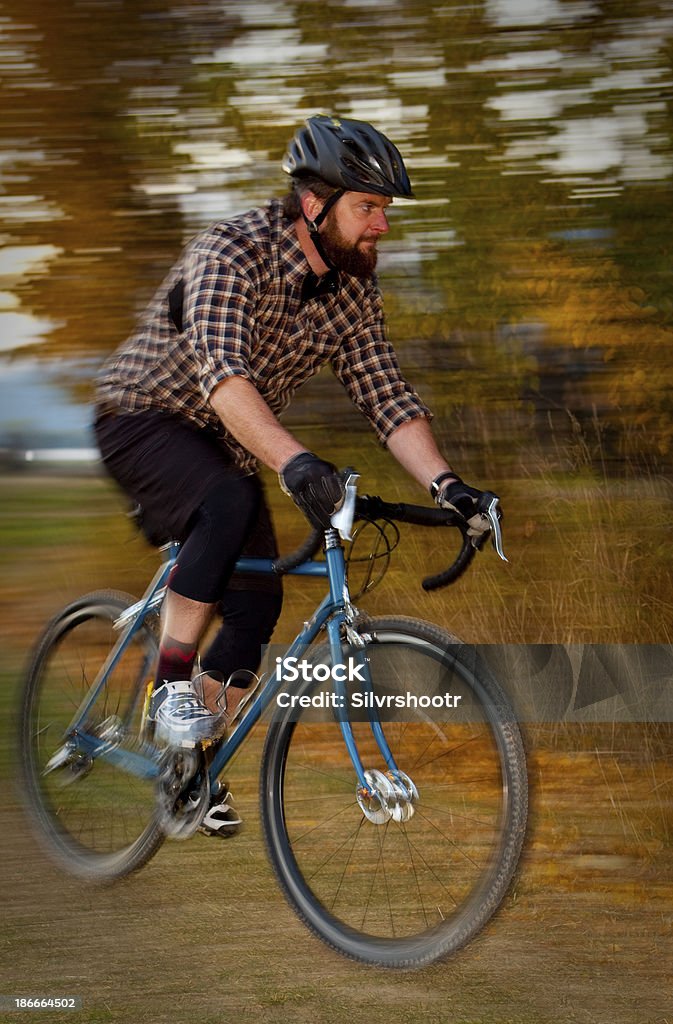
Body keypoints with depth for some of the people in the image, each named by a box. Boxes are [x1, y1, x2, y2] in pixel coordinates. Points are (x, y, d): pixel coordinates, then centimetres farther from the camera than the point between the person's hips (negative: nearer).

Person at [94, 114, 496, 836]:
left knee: (257, 603, -3)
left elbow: (386, 396, -9)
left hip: (225, 445, 7)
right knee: (229, 506, -35)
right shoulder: (231, 253, -28)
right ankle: (169, 687, -23)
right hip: (144, 418, -7)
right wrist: (293, 462, -56)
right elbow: (221, 373, -42)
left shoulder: (352, 290, -6)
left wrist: (446, 486, -25)